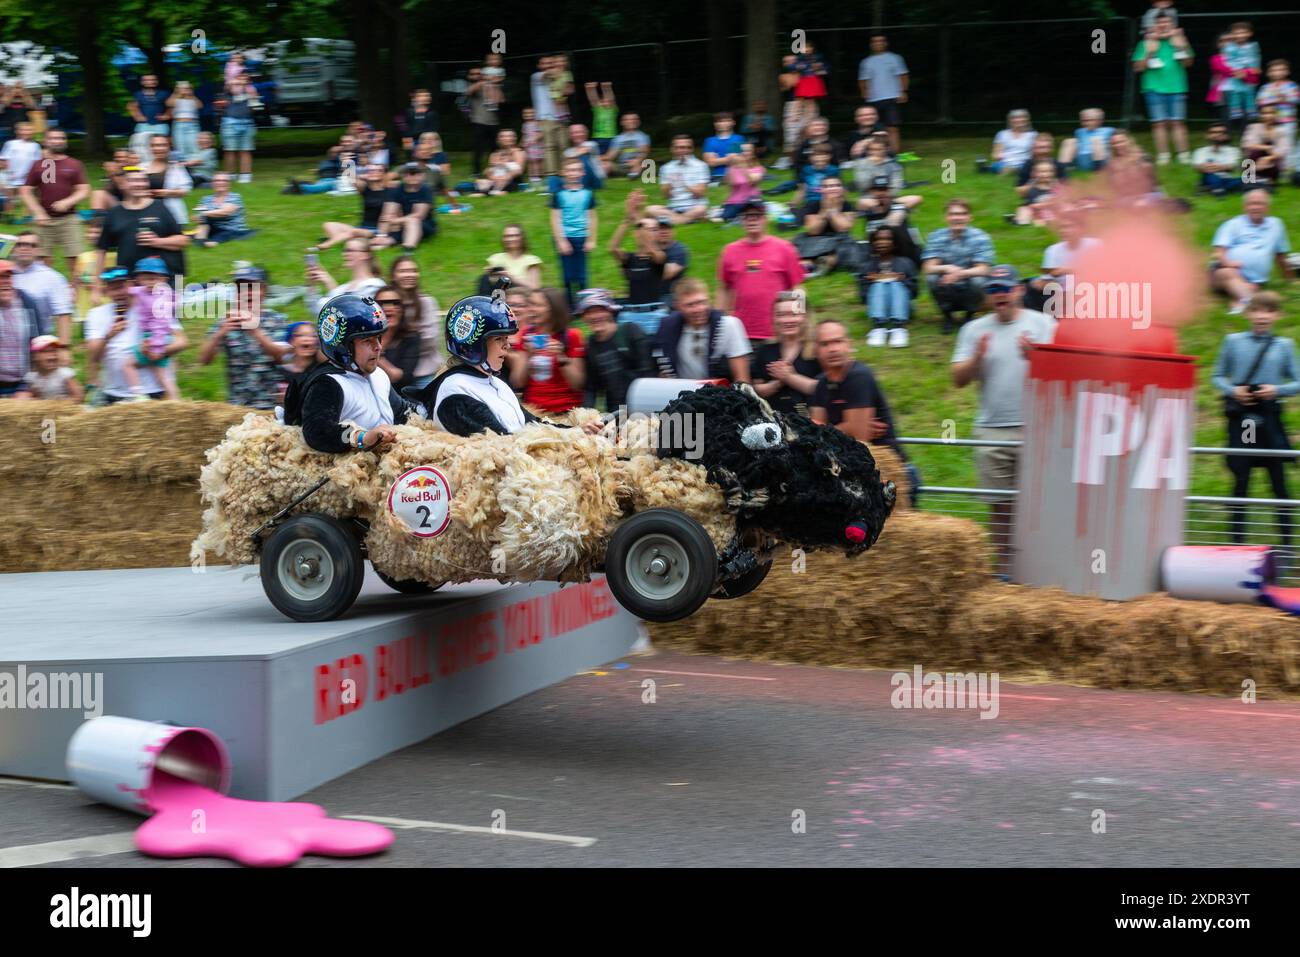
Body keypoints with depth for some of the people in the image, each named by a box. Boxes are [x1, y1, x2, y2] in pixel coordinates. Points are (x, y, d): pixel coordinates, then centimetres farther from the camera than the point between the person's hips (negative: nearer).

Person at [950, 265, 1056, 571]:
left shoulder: (1043, 324, 6)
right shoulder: (974, 329, 12)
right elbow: (959, 379, 5)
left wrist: (1034, 357, -24)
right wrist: (977, 357, -13)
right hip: (991, 430, 2)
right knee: (999, 504, 5)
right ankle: (1004, 566, 13)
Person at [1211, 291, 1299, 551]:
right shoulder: (1233, 341, 4)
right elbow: (1217, 376, 10)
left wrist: (1277, 390, -12)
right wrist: (1233, 390, -8)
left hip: (1270, 421, 0)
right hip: (1241, 419, 0)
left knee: (1279, 481, 2)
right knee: (1240, 482, 3)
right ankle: (1237, 541, 9)